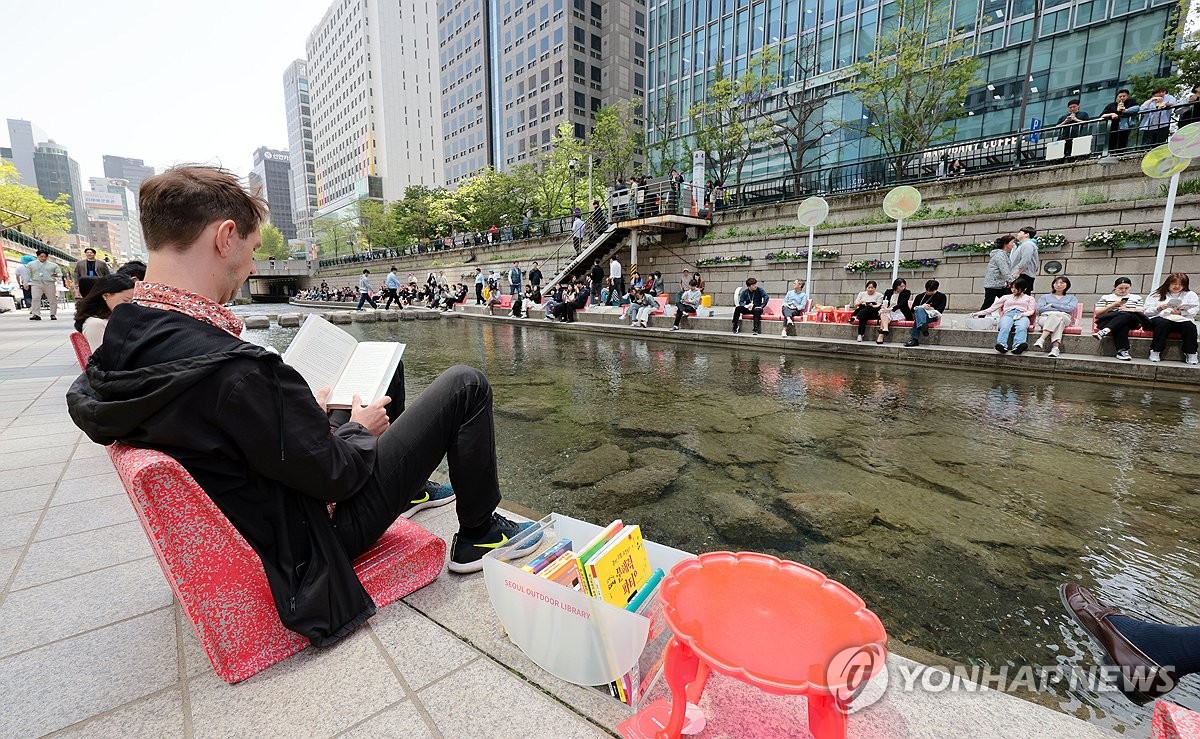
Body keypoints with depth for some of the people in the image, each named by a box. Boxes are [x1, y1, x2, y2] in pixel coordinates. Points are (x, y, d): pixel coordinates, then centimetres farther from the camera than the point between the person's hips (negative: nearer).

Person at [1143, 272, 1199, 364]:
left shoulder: (1190, 295, 22)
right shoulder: (1156, 295, 16)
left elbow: (1194, 311, 8)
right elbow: (1147, 312, 7)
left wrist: (1180, 312, -11)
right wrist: (1158, 309, -13)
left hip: (1182, 319, 2)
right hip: (1160, 317, -2)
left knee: (1189, 325, -32)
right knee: (1163, 323, -38)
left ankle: (1190, 354, -23)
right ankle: (1155, 352, -36)